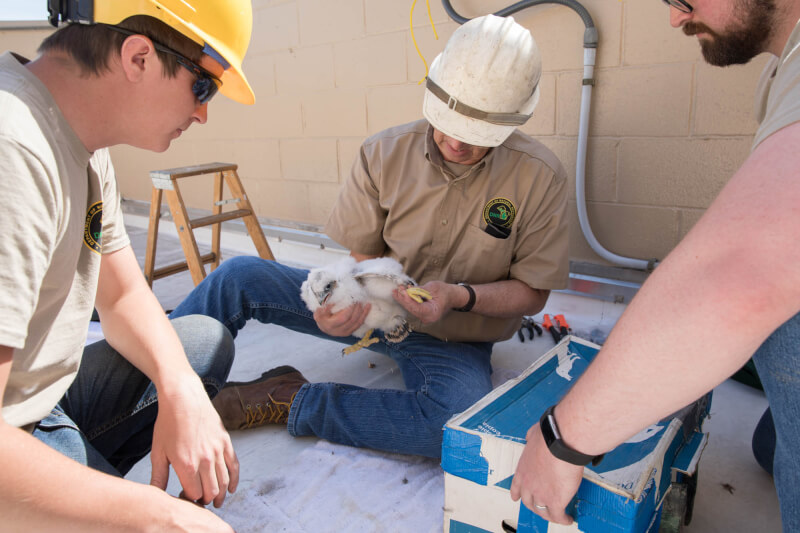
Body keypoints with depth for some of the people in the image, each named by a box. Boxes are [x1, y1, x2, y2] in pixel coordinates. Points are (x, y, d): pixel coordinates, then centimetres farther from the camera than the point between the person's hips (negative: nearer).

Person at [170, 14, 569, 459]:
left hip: (453, 343, -1)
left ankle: (288, 401, -20)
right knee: (239, 276, -13)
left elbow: (532, 292, -7)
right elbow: (365, 256, -2)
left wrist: (460, 296, -25)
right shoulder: (385, 153, -9)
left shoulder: (540, 178, -13)